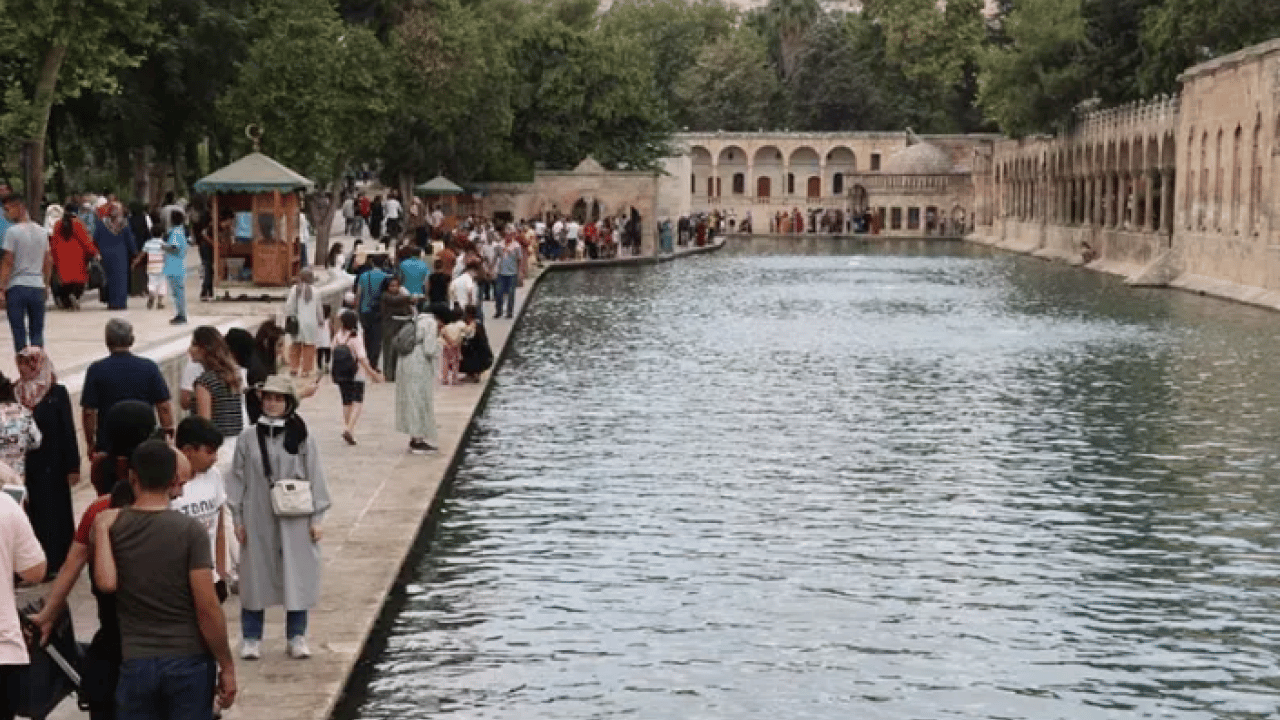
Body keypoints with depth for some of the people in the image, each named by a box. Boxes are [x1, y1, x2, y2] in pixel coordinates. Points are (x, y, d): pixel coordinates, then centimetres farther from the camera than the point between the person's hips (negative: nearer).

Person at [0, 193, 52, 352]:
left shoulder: (13, 231, -10)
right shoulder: (41, 232, 8)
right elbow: (48, 261, 13)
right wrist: (46, 285, 21)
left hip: (17, 286, -5)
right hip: (37, 286, 5)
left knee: (19, 333, 1)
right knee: (37, 333, 10)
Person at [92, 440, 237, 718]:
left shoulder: (109, 526, -3)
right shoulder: (190, 531, -10)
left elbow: (106, 583, -20)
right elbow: (207, 608, -12)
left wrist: (101, 531, -6)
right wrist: (227, 665, -3)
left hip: (136, 663, 2)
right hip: (189, 661, -2)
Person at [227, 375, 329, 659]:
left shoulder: (302, 439, -2)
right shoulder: (248, 438, 0)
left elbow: (315, 479, 1)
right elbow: (237, 479, 5)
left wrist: (316, 518, -1)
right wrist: (237, 518, 3)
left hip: (295, 521, 0)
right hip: (258, 520, 1)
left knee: (297, 577, 5)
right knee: (255, 577, 6)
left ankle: (296, 637, 19)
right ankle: (251, 638, 18)